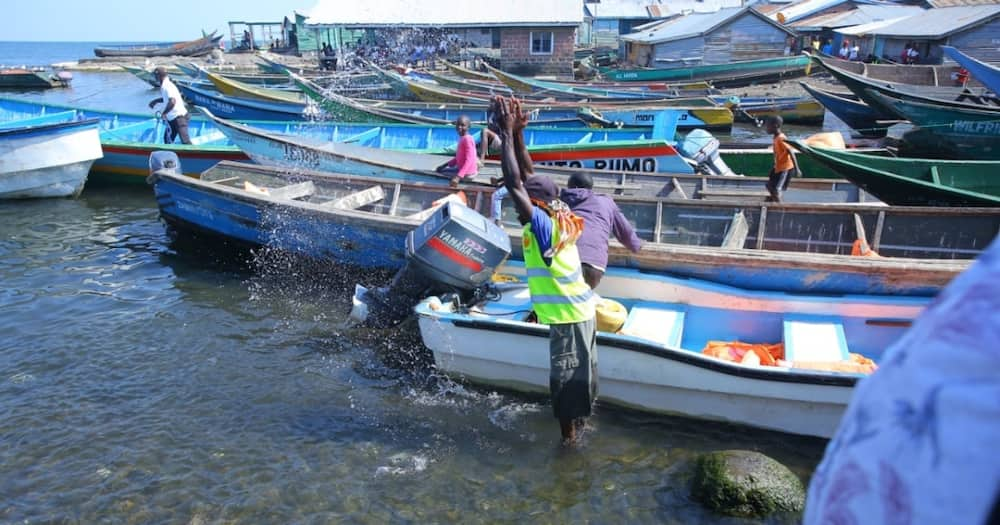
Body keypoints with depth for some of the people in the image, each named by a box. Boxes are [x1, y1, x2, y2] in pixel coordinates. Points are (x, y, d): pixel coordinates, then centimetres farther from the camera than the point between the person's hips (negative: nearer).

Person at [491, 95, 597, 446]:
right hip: (578, 308, 9)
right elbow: (529, 176, 6)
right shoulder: (555, 217, 1)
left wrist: (506, 135, -23)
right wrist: (516, 134, 1)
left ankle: (568, 433, 14)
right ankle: (577, 420, 38)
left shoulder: (542, 225, -21)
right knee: (578, 369, 22)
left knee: (565, 374, 2)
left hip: (568, 315, -9)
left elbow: (514, 183, -28)